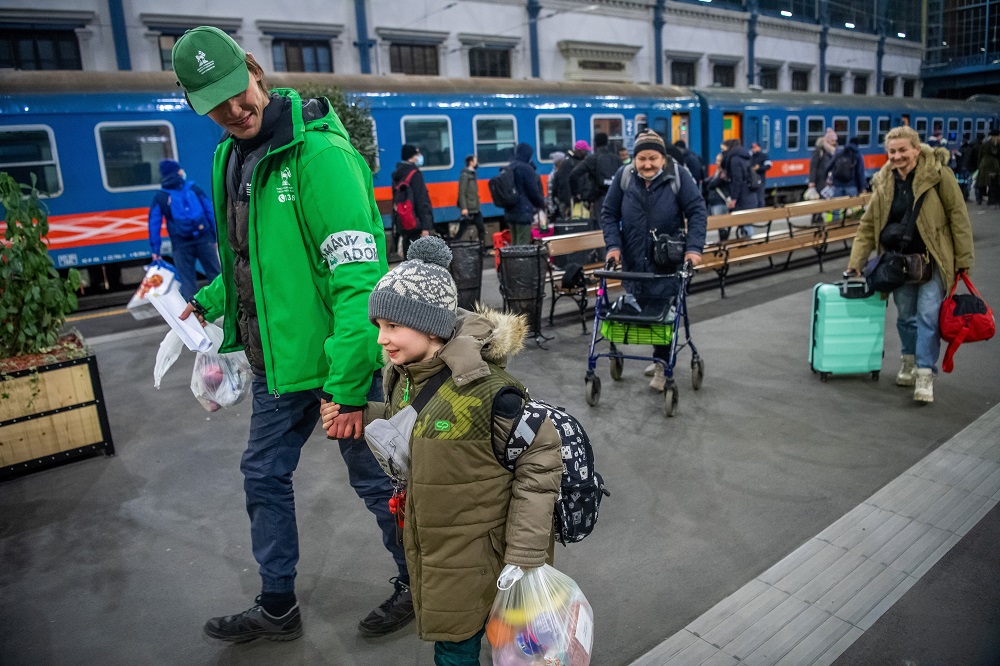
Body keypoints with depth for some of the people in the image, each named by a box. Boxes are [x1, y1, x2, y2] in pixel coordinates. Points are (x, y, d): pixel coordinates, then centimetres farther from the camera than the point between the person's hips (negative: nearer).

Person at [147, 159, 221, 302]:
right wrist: (216, 237, 7)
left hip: (181, 246, 0)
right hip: (204, 240, 0)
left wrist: (155, 250, 7)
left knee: (187, 282, 5)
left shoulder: (159, 197, 6)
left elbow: (154, 224, 4)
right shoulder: (195, 189, 6)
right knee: (216, 275, 7)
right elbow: (211, 213, 3)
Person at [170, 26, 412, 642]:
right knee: (264, 477, 19)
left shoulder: (319, 151, -19)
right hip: (276, 361, 9)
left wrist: (347, 385, -27)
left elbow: (357, 274, -25)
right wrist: (210, 302, 7)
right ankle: (277, 608, 40)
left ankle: (417, 584, 36)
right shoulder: (231, 156, 9)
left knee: (375, 480, 9)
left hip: (335, 360, -8)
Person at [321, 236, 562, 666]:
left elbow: (540, 461, -20)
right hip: (427, 547, 7)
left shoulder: (485, 389, -28)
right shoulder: (403, 376, -4)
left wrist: (524, 557, -16)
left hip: (477, 556, -6)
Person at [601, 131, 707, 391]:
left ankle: (662, 364, 8)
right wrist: (613, 245, -12)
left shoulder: (678, 176, -7)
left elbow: (697, 211, -8)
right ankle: (661, 358, 26)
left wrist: (694, 247, -19)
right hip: (634, 261, 3)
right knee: (640, 308, 8)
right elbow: (609, 213, 1)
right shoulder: (624, 176, -2)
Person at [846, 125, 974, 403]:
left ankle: (925, 374, -3)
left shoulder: (937, 174, -11)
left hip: (932, 259, -4)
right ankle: (909, 360, 34)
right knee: (905, 315, 12)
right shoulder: (884, 183, 2)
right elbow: (869, 224, 4)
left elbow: (958, 216, -8)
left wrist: (964, 258, -9)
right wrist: (856, 261, -3)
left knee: (928, 314, -9)